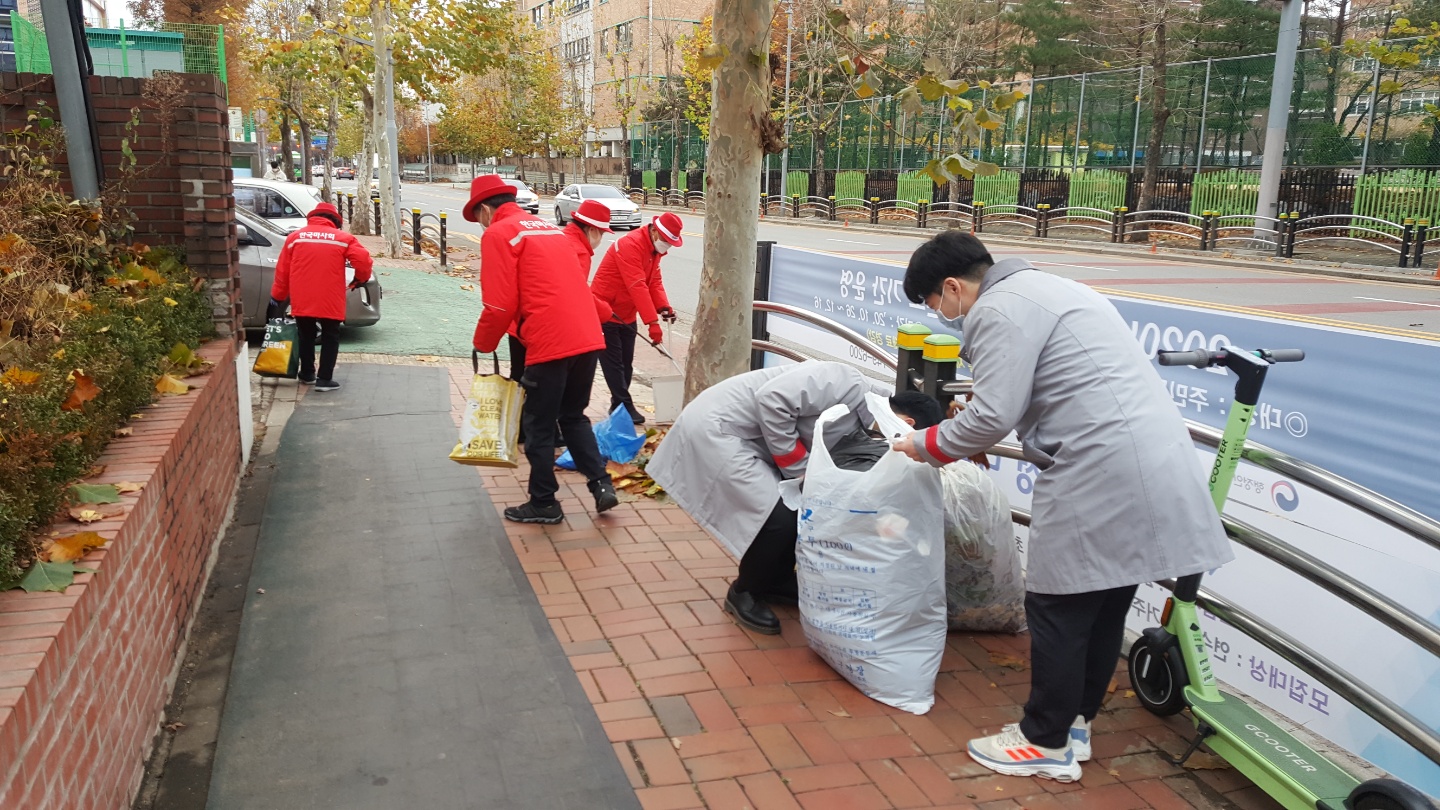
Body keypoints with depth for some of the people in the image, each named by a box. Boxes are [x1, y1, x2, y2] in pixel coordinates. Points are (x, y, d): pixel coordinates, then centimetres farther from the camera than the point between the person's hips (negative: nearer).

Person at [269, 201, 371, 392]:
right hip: (330, 300, -2)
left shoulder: (295, 237, 9)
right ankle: (324, 379, 3)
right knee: (330, 337, 8)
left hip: (301, 300, 3)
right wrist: (361, 278, 10)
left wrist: (277, 296, 19)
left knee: (306, 336, 19)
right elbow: (363, 260, -9)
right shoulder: (342, 238, 2)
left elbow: (282, 270, 9)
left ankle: (307, 374, 29)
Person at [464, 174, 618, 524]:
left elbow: (500, 305, -8)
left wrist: (482, 346, 7)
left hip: (551, 344, -7)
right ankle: (601, 485, 15)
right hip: (588, 337, 7)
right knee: (573, 417, 22)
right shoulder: (549, 227, 22)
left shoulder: (498, 234, -2)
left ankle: (544, 504, 18)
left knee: (539, 426, 8)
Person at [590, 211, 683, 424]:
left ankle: (619, 405, 21)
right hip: (606, 311, -9)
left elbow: (654, 281, 5)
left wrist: (664, 307, -14)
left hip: (627, 314, 9)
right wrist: (653, 322, -34)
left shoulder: (654, 249, 5)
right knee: (613, 362, -4)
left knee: (626, 362, 12)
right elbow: (638, 287, -31)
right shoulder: (630, 245, -25)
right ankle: (624, 406, 0)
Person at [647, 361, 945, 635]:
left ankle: (776, 581, 29)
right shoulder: (848, 384, -20)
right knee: (781, 518, -14)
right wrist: (801, 468, -19)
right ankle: (743, 594, 10)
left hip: (747, 440, 10)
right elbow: (772, 397, -27)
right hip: (715, 428, -10)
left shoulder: (855, 431, 9)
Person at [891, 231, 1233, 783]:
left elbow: (993, 414, -15)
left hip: (1102, 472, -10)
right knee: (1104, 605, 17)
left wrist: (926, 445, 1)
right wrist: (978, 439, 23)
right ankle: (1075, 724, 29)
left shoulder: (1001, 309, -9)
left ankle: (1047, 745, 14)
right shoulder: (1040, 289, 24)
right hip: (1152, 464, 10)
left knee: (1058, 608, 2)